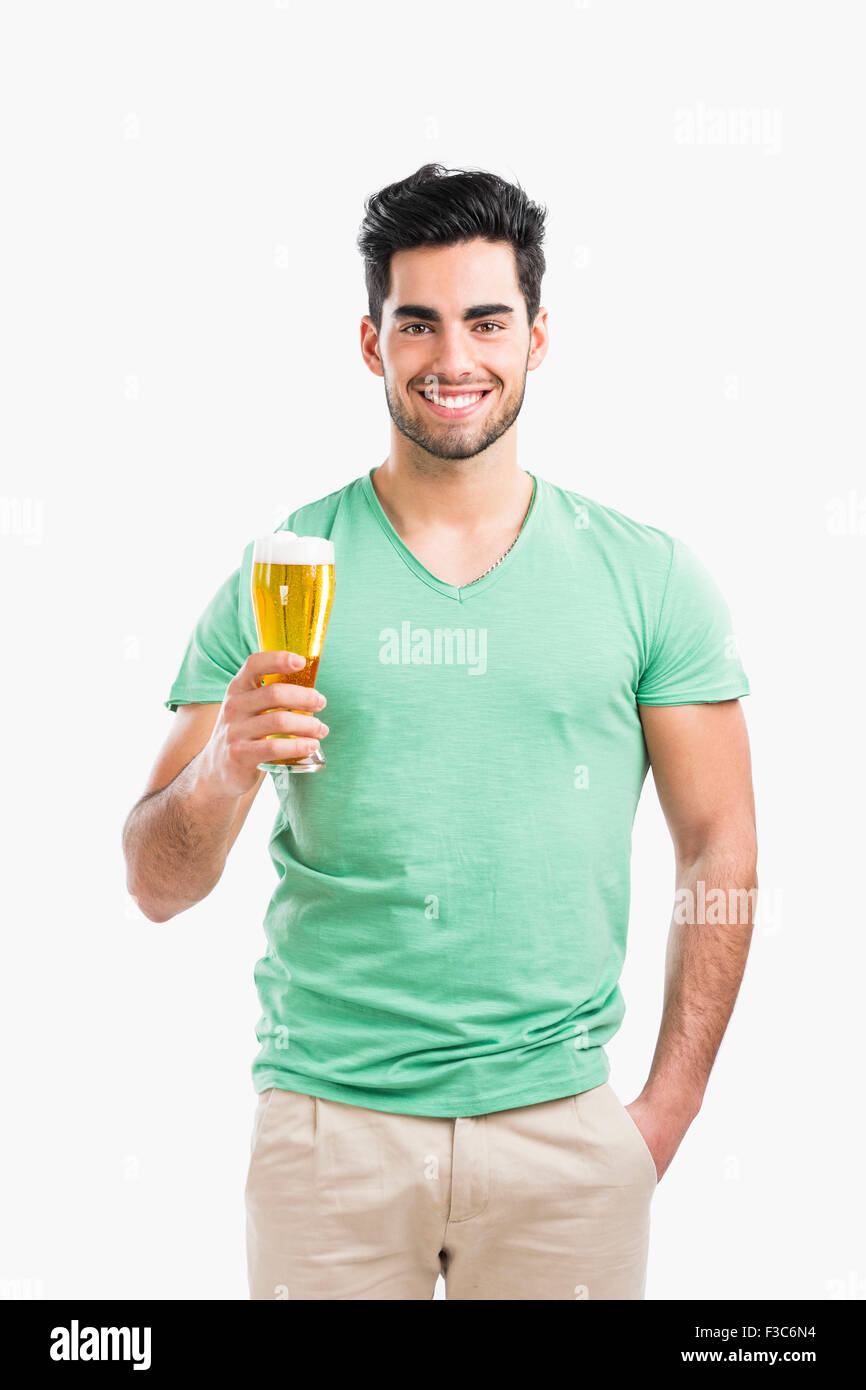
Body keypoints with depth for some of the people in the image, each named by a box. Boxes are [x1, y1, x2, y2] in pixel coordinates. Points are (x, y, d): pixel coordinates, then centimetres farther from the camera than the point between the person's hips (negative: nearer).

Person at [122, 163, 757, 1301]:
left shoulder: (649, 577, 2)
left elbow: (719, 848, 5)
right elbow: (158, 886, 1)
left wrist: (668, 1111, -2)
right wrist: (226, 764, -20)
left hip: (562, 1122, 1)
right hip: (329, 1123, 0)